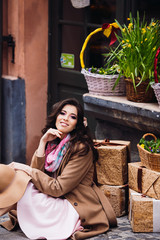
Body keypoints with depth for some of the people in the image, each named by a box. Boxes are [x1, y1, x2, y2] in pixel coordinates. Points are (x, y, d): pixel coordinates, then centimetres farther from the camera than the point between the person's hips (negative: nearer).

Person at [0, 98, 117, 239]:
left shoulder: (82, 148, -16)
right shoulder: (53, 142, 8)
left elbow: (58, 188, -19)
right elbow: (36, 171, -3)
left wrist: (27, 170, -17)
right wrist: (43, 142, -10)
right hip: (57, 200, 7)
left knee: (25, 189, -21)